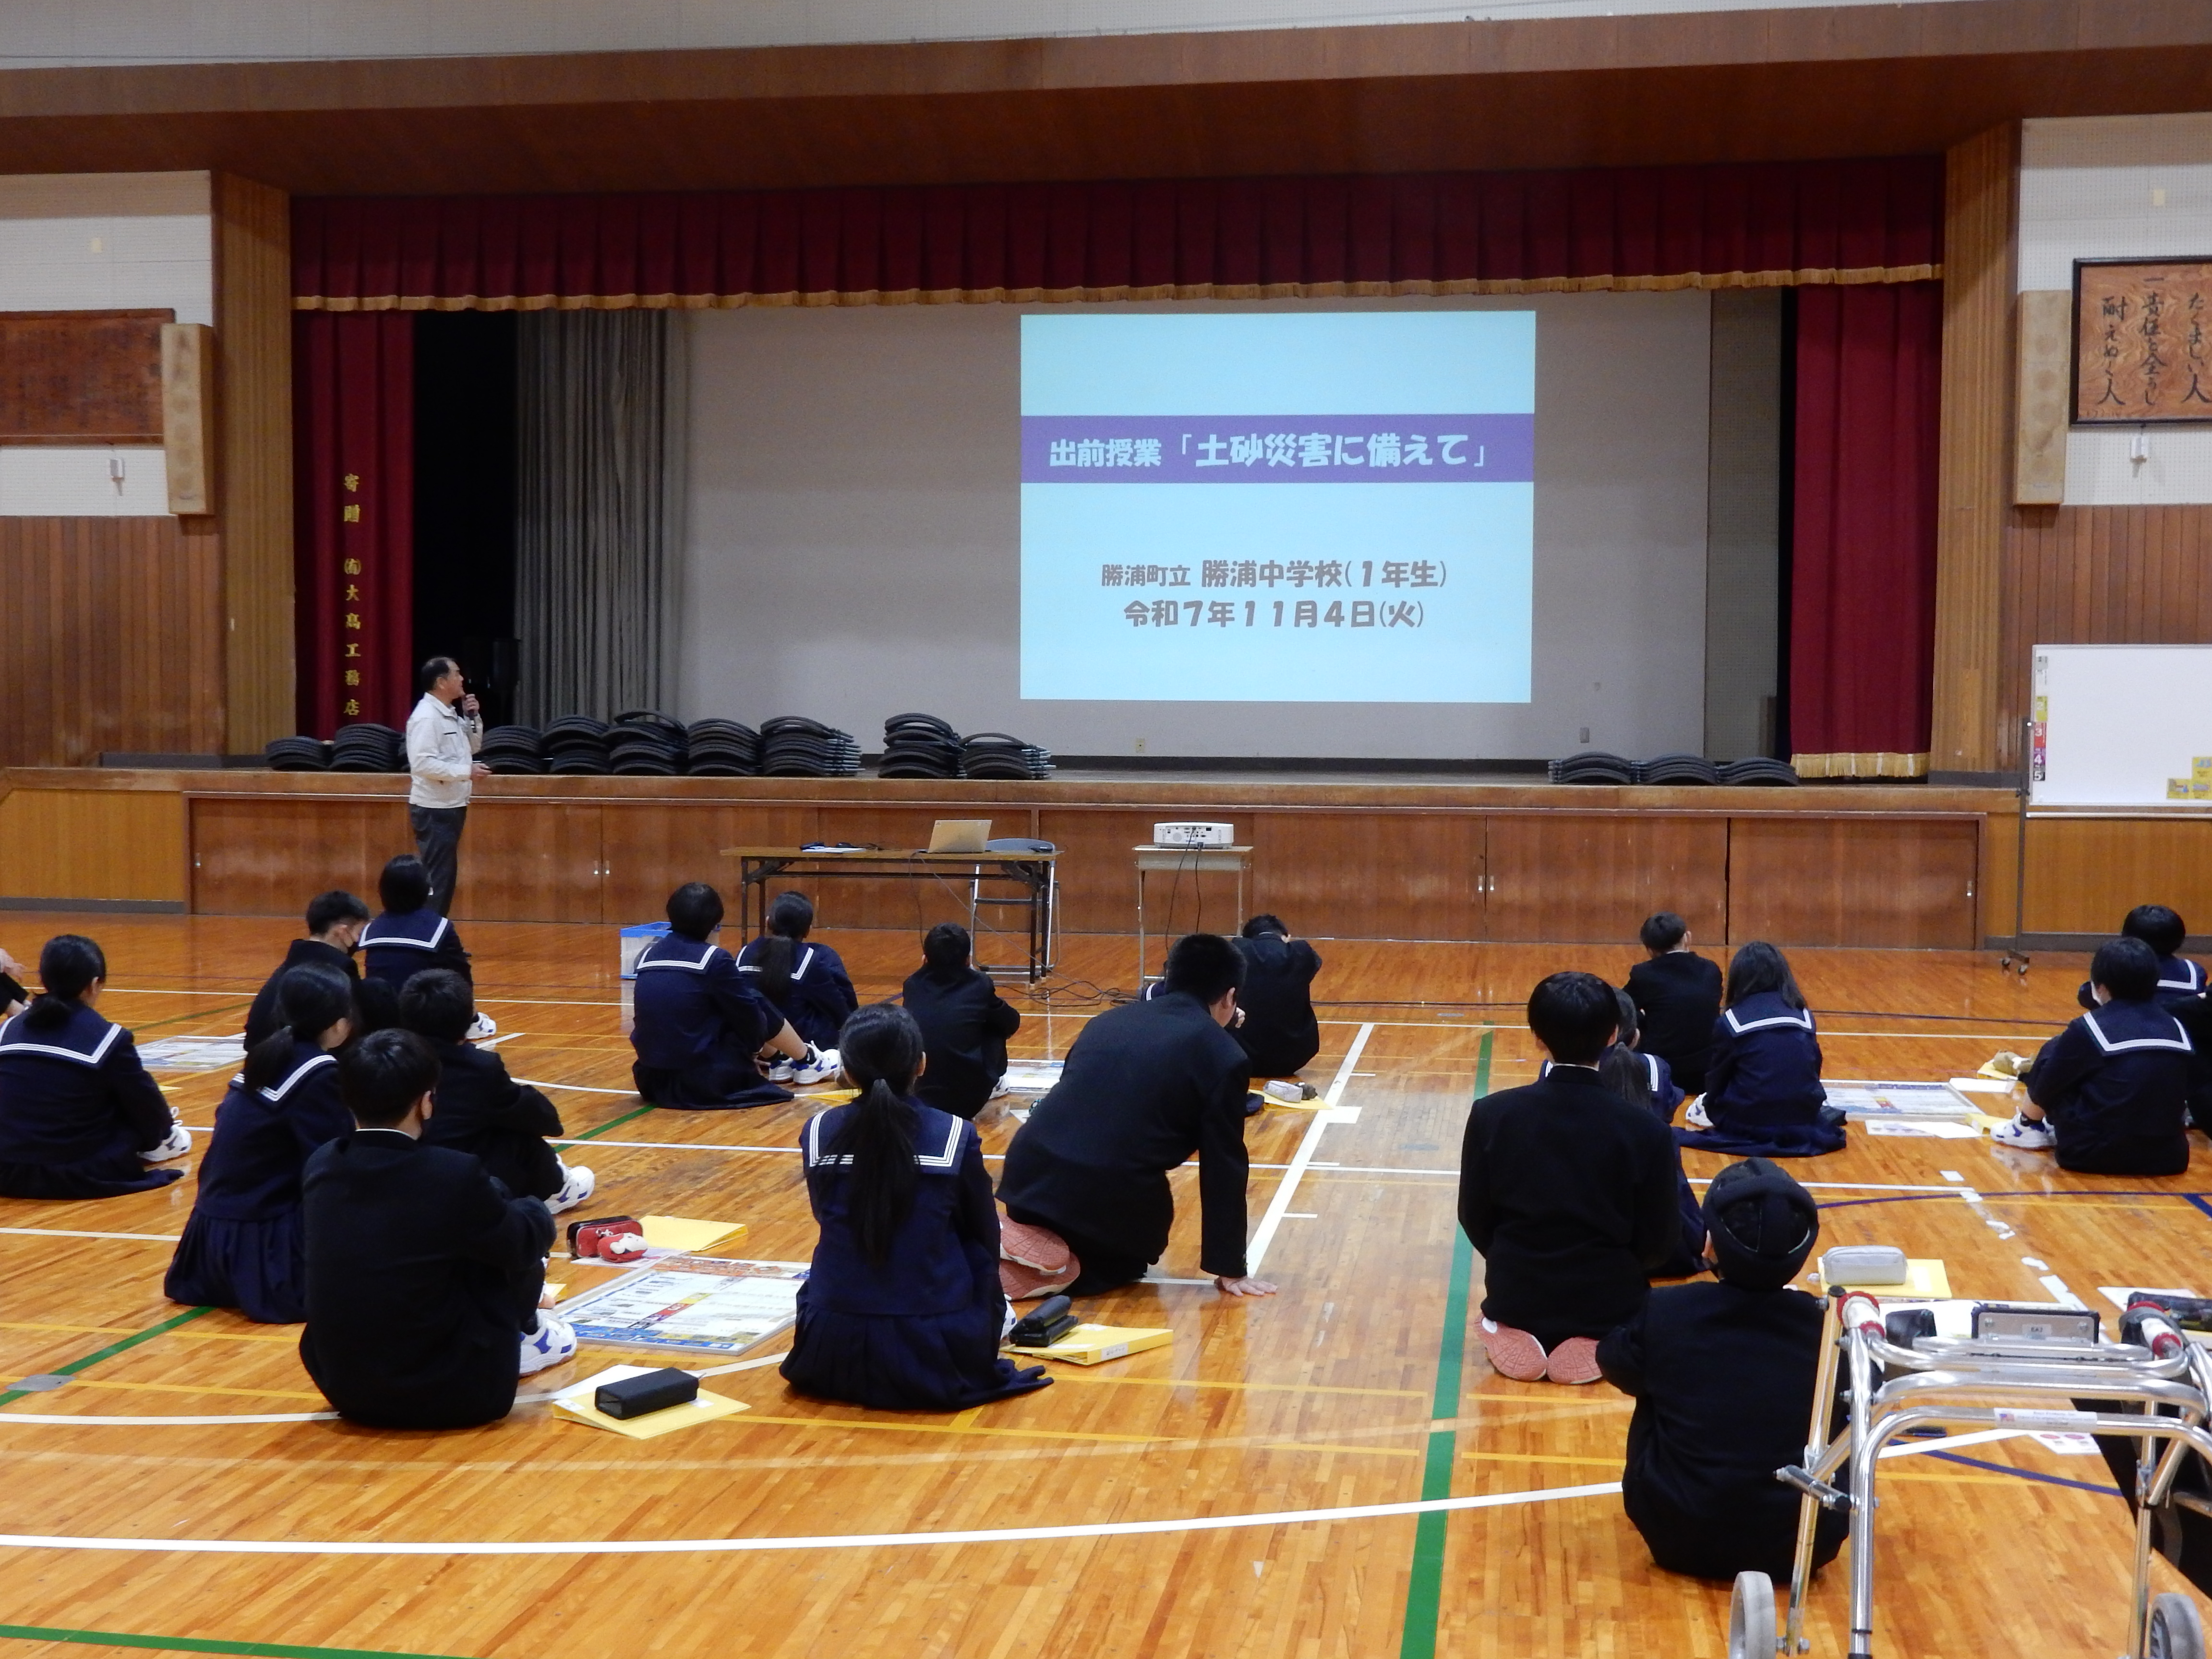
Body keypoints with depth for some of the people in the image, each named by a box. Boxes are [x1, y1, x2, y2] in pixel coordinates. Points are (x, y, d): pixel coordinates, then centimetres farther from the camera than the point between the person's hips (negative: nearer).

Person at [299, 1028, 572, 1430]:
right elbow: (526, 1243, -2)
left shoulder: (319, 1167, -3)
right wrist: (535, 1212, 23)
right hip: (449, 1394, -5)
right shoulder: (453, 1175, -19)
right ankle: (524, 1334, 35)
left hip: (341, 1389, 5)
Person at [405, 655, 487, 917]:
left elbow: (473, 747, 22)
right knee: (436, 877, -7)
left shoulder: (451, 714, 11)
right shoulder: (426, 717, -18)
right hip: (434, 810, -10)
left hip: (451, 806, 10)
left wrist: (473, 717, 5)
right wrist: (467, 772, -24)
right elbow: (423, 764, -27)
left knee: (447, 875, 14)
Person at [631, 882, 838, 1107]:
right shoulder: (715, 960, -11)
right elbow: (751, 1016, -2)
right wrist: (753, 1049, 22)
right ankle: (806, 1062, 34)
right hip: (707, 1083, -6)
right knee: (759, 1012, 12)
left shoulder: (649, 954, 7)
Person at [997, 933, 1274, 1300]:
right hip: (1112, 1194, -5)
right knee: (1126, 1259, 28)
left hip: (1030, 1170, 5)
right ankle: (1058, 1265, -1)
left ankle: (1035, 1243, 6)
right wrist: (1229, 1268, 10)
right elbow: (1224, 1166, 2)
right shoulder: (1224, 1057, 1)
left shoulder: (1111, 1019, 16)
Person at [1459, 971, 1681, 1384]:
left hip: (1515, 1299, 1)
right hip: (1608, 1305, -1)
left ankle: (1524, 1339, 5)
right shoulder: (1647, 1131, -17)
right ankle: (1599, 1345, 4)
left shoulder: (1492, 1115, -14)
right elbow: (1659, 1245, -7)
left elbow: (1475, 1220, -3)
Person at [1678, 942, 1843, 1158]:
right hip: (1804, 1123, 4)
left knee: (1696, 1112, 26)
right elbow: (1814, 1070, 14)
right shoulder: (1804, 1015, 3)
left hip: (1749, 1124, -4)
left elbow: (1716, 1079, 3)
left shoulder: (1731, 1021, -6)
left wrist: (1710, 1105, 24)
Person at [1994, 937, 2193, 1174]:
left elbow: (2042, 1090, 1)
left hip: (2097, 1155, -5)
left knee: (2053, 1052, 13)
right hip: (2166, 1157, 5)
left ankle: (2027, 1127, 28)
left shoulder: (2089, 1029, -9)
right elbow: (2184, 1093, 15)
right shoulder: (2176, 1028, 4)